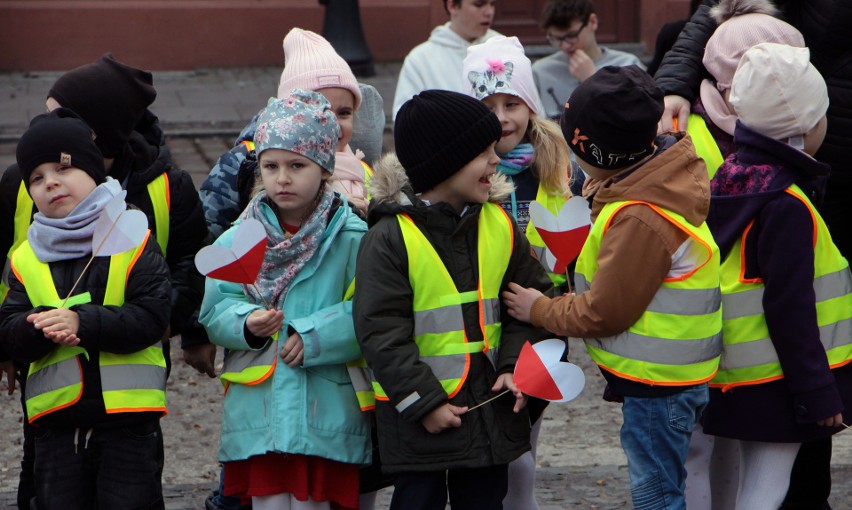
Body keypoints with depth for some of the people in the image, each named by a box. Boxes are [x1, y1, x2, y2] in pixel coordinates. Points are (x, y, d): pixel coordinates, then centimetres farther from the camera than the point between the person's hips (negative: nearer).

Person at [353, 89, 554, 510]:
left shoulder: (499, 227, 5)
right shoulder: (389, 238, -12)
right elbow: (381, 332, -14)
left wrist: (516, 365, -3)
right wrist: (423, 402, -17)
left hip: (490, 402, 5)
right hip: (416, 417, -5)